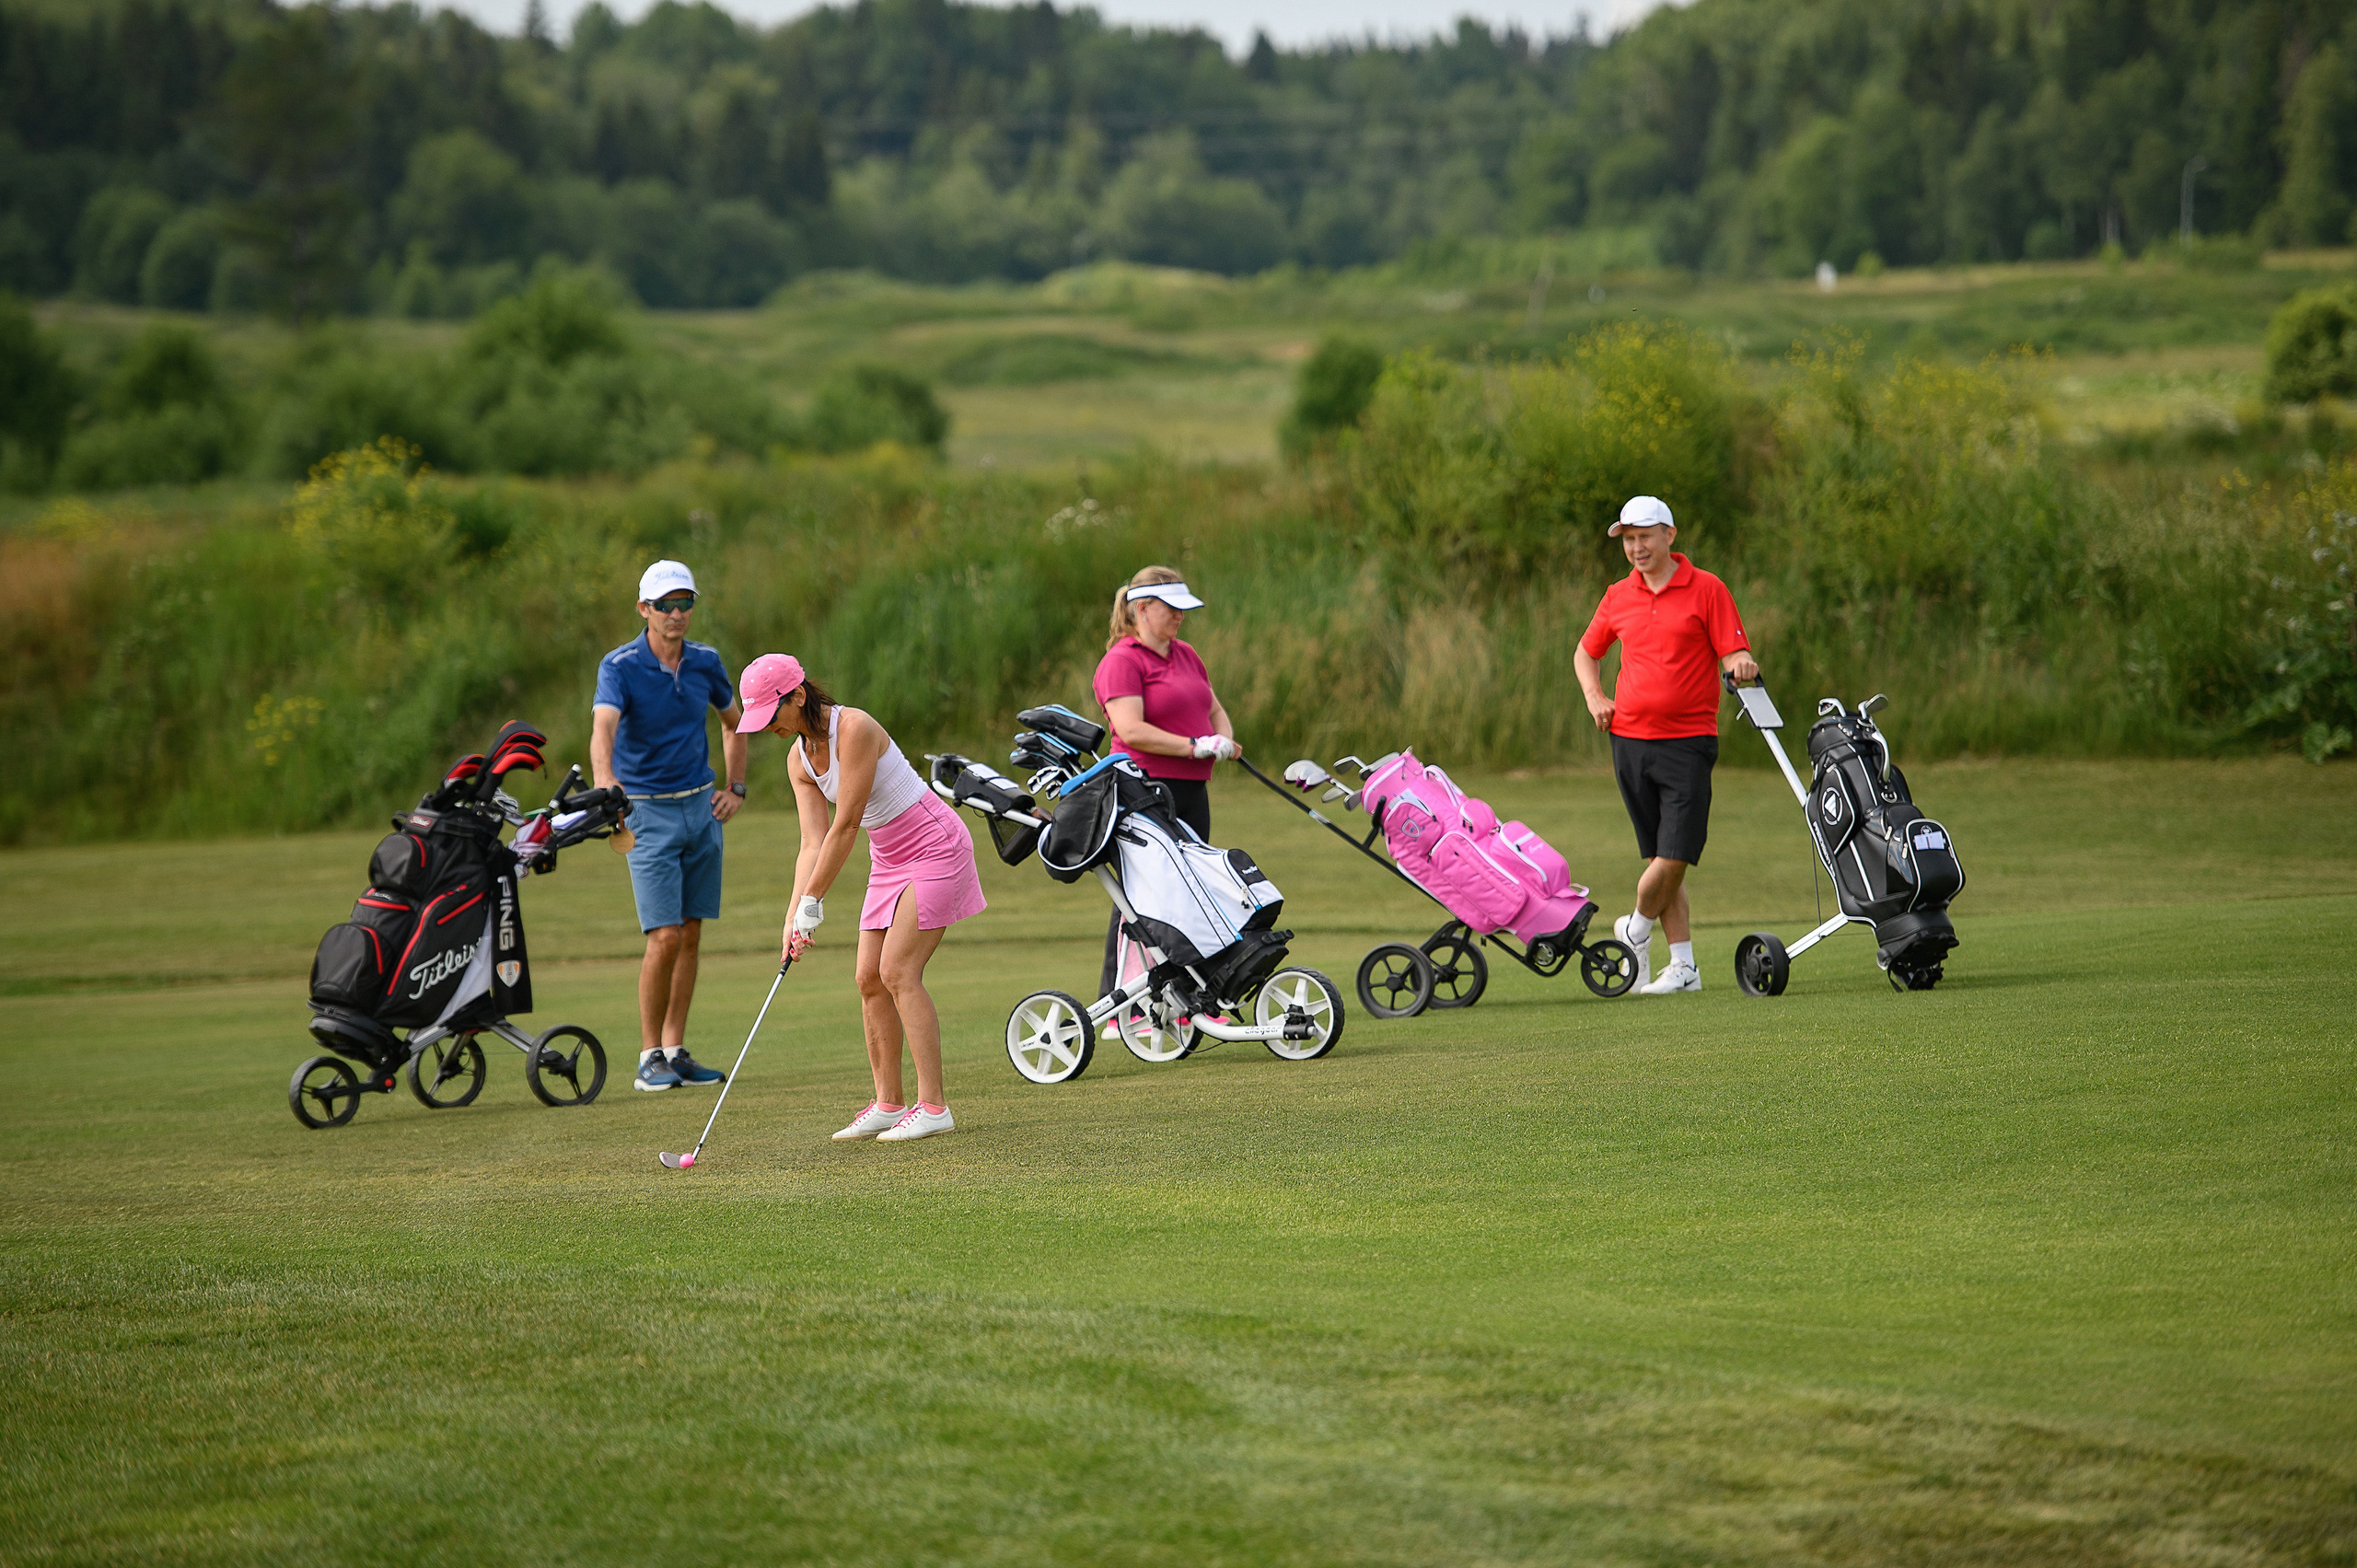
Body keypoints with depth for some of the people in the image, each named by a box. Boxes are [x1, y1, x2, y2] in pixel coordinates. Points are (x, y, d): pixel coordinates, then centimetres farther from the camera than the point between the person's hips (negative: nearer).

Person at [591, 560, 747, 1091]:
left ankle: (676, 1050, 13)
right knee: (665, 938, -12)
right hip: (648, 812, -5)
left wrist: (736, 787, 12)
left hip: (702, 808, 5)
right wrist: (605, 782, -49)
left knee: (691, 937, 6)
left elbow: (734, 722, 21)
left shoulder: (706, 663, 3)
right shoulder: (620, 667, -13)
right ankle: (650, 1057, -2)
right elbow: (603, 727, -31)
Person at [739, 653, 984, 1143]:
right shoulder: (799, 758, 2)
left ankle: (933, 1106, -15)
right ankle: (888, 1105, 7)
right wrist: (795, 914, -13)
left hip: (935, 846, -9)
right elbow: (813, 841, -1)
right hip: (889, 859, 9)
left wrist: (813, 901, -19)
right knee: (870, 978, 2)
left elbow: (846, 825, -23)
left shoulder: (854, 729, -24)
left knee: (898, 970, -15)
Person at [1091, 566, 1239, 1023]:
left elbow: (1215, 710, 25)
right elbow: (1130, 729, -20)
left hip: (1191, 790, 9)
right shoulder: (1122, 661, -9)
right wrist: (1196, 746, -20)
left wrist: (1224, 741, 2)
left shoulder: (1186, 656, 18)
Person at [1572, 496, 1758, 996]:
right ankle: (1683, 966, 9)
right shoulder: (1618, 597, 12)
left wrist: (1741, 666, -28)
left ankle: (1636, 929, 17)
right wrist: (1595, 698, 10)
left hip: (1688, 741, -4)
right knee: (1661, 857, 4)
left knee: (1675, 856, -10)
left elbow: (1734, 656, -5)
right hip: (1630, 741, 4)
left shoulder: (1706, 589, -1)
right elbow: (1587, 652, 27)